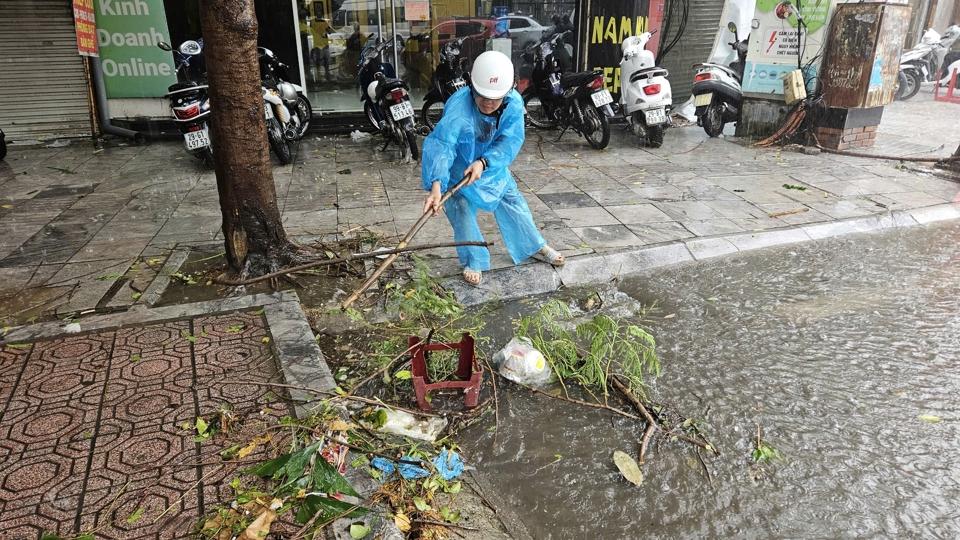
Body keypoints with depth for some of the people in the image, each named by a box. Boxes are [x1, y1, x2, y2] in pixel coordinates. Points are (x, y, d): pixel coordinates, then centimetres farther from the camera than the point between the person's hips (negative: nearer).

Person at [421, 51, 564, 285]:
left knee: (513, 204, 13)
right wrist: (436, 185, -66)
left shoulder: (513, 103, -25)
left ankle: (534, 247, 34)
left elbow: (510, 141, -30)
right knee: (462, 212, -13)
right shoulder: (458, 107, -40)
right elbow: (439, 145, -52)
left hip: (491, 165, 4)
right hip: (457, 168, -4)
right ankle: (473, 261, 10)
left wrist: (483, 162, -48)